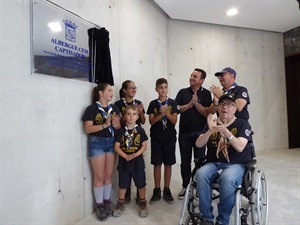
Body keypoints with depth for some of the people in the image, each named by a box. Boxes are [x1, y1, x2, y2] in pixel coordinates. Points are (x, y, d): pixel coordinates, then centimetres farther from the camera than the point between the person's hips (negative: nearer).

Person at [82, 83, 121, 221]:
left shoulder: (114, 108, 9)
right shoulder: (92, 109, -8)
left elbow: (119, 126, 12)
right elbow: (88, 129, -14)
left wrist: (116, 125, -11)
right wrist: (105, 125, -24)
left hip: (111, 142, 5)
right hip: (97, 143, -5)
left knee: (109, 175, 11)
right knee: (99, 176, 2)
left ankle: (107, 202, 26)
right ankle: (99, 205, 18)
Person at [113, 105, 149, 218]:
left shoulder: (140, 130, -4)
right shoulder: (121, 130, -3)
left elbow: (144, 146, -3)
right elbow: (116, 146, -5)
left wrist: (135, 155, -17)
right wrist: (125, 156, -18)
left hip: (137, 161, 0)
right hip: (124, 161, 1)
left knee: (141, 183, 9)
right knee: (123, 184, 13)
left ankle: (143, 203, 29)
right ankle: (120, 204, 31)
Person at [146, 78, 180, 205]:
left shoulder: (172, 103, 0)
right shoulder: (153, 104, 2)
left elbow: (174, 121, -4)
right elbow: (151, 121, -4)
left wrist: (166, 112, -20)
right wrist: (161, 114, -19)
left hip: (170, 138, 0)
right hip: (156, 138, 0)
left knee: (168, 164, 7)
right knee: (157, 164, 6)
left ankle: (167, 190, 20)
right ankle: (157, 191, 18)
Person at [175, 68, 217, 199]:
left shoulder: (206, 93, 1)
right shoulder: (182, 92, 6)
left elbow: (208, 113, -7)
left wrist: (197, 104, -18)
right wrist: (189, 105, -14)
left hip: (200, 132, -2)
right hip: (184, 132, 2)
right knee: (185, 161, 10)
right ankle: (185, 186, 24)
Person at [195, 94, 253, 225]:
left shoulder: (242, 124, 1)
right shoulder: (211, 123, 9)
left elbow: (240, 147, -15)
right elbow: (198, 144, -2)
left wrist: (226, 132, -28)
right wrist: (210, 131, -19)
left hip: (236, 165, -2)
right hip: (213, 164, 3)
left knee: (227, 178, -36)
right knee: (200, 174, -29)